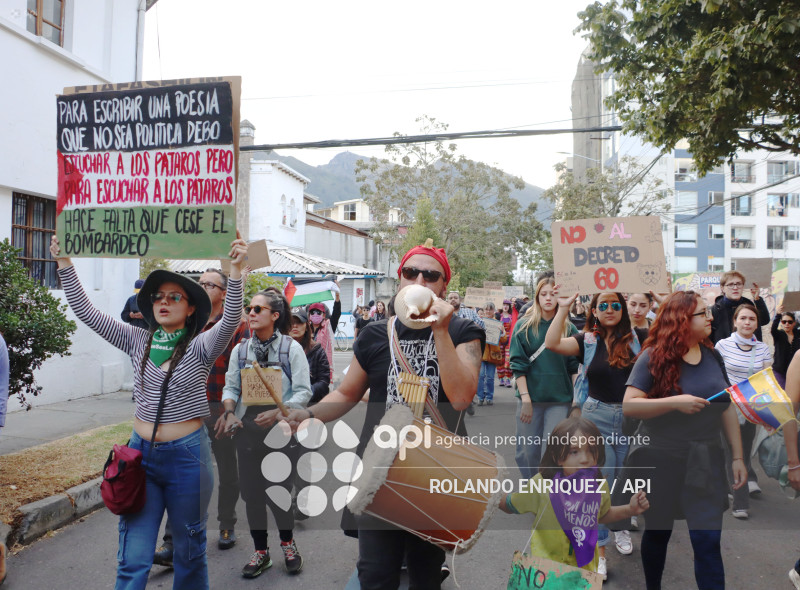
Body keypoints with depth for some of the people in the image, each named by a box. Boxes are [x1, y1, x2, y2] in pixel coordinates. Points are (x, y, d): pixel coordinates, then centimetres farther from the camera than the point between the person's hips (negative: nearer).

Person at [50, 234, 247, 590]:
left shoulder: (200, 347, -6)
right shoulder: (138, 341, 5)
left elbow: (230, 320, -25)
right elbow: (85, 312, 5)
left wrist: (235, 270, -38)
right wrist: (64, 263, -2)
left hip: (187, 456, -3)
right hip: (140, 453, 3)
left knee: (189, 552, 14)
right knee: (133, 560, 5)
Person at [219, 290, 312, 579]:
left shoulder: (291, 348, -5)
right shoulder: (240, 349, 7)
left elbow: (302, 391, -8)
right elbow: (230, 387, 10)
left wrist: (277, 412, -20)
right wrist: (230, 413, -9)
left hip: (280, 427, -3)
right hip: (247, 426, 3)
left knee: (280, 489, 4)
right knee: (251, 490, 8)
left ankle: (287, 541, 31)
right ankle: (260, 551, 25)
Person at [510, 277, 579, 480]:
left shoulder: (568, 329, 4)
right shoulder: (523, 326, 1)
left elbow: (574, 366, 7)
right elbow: (518, 364, -3)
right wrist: (525, 398, -11)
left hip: (560, 400, 0)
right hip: (530, 397, 0)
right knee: (527, 451, 8)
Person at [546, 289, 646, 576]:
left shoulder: (638, 337, 0)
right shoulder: (587, 341, -1)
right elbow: (552, 343, -15)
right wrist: (563, 308, -17)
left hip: (633, 417, 1)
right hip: (597, 416, -1)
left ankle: (622, 529, 42)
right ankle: (598, 548, 13)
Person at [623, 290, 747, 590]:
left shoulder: (712, 356, 5)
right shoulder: (654, 356, -9)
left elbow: (727, 408, 10)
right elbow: (629, 405, -15)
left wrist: (738, 457, 8)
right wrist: (675, 402, -25)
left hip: (706, 460, 3)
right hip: (660, 460, -3)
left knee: (708, 540, -3)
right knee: (658, 532, 14)